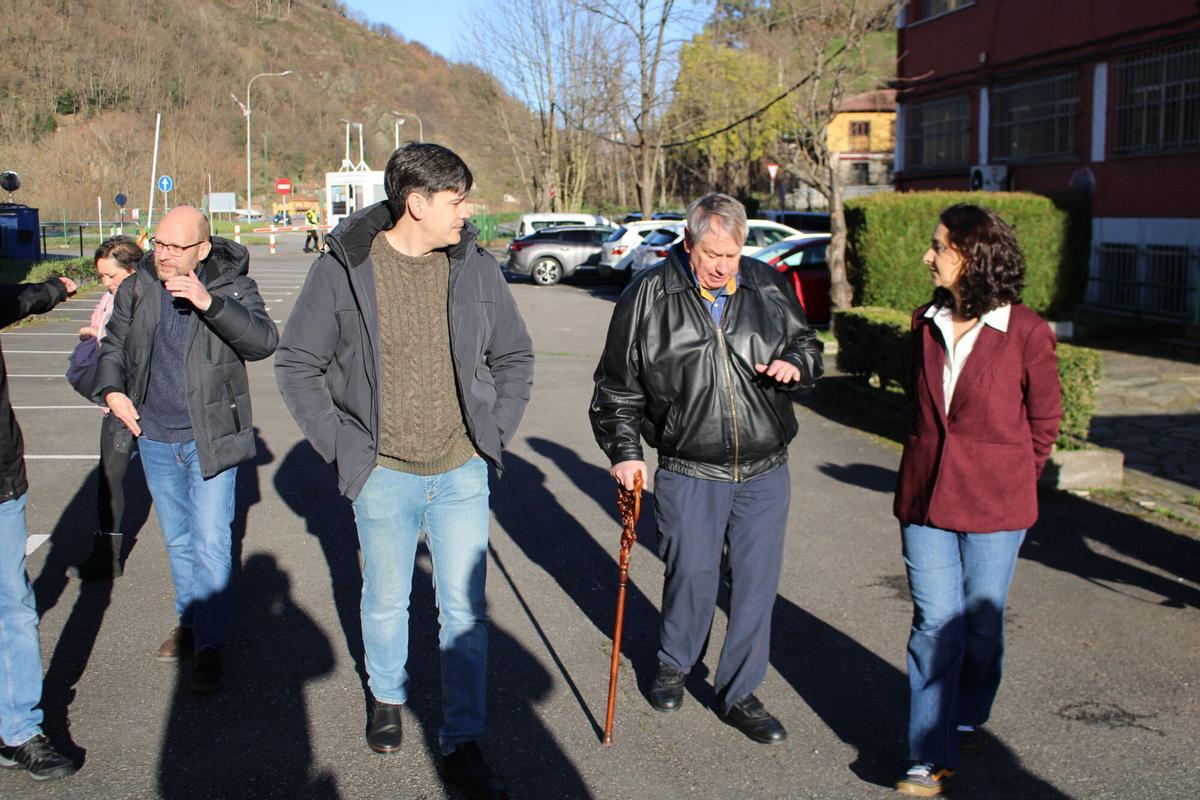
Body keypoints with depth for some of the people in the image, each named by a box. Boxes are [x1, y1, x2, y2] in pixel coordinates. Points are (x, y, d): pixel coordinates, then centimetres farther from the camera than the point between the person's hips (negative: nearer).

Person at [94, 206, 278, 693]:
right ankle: (189, 621, 35)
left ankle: (210, 645, 5)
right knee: (178, 541, 18)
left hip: (211, 438, -4)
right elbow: (114, 348, 13)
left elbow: (263, 341, -25)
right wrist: (111, 390, -6)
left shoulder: (233, 288, -10)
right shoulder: (136, 291, 1)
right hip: (155, 438, 4)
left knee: (211, 544, -5)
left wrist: (208, 302, -35)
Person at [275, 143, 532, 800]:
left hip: (461, 472, 1)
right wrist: (339, 443, -5)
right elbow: (296, 364, 0)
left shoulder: (475, 267, -1)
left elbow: (514, 356, 11)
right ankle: (387, 698, 43)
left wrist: (493, 434, 3)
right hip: (384, 474, -1)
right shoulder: (344, 268, -8)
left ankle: (461, 745, 19)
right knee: (386, 602, 16)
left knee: (465, 610, 5)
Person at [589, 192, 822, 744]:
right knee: (691, 574, 7)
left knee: (757, 581, 6)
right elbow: (618, 386, 2)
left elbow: (806, 341, 17)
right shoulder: (649, 296, -4)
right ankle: (674, 664, 37)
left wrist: (796, 362, -5)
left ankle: (738, 695, 22)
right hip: (689, 473, -2)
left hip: (765, 471, 2)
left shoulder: (768, 288, 2)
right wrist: (624, 451, -3)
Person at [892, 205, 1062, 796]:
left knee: (980, 622, 11)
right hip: (925, 496, 3)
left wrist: (1008, 482, 10)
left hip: (993, 504, -3)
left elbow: (1044, 421, 3)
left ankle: (967, 717, 36)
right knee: (934, 623, 1)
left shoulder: (1026, 333, -10)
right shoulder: (927, 324, 4)